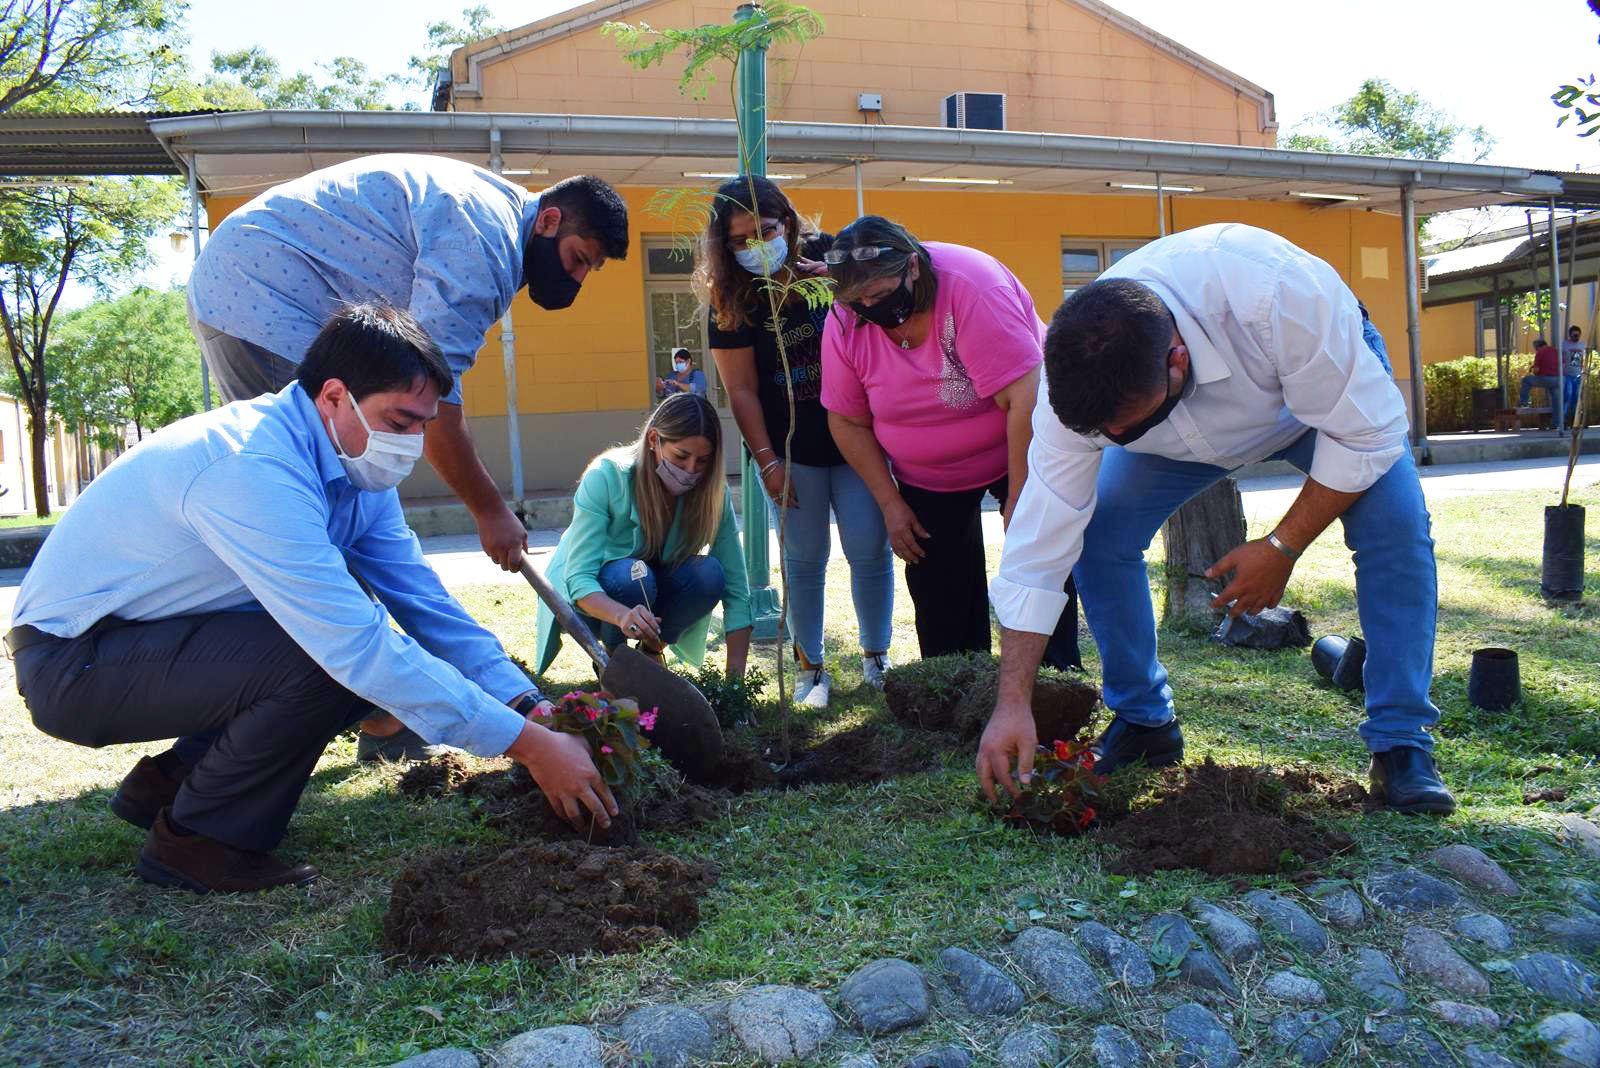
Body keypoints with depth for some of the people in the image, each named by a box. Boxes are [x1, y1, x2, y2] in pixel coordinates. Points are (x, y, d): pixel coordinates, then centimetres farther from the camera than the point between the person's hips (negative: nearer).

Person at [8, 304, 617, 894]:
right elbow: (356, 647, -36)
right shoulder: (255, 469, -31)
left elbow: (425, 602, -2)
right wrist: (526, 743, -33)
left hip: (166, 637, 9)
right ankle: (194, 839, -6)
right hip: (70, 663, -9)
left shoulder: (357, 468, -2)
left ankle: (169, 782, 13)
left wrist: (535, 710, -12)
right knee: (337, 661, -28)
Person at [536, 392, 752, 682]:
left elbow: (735, 587, -20)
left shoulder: (712, 492, -20)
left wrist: (735, 677, -28)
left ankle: (651, 651, -2)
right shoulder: (606, 477, -29)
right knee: (632, 575, -35)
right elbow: (579, 579, -34)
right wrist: (621, 615, -56)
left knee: (710, 573, -27)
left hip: (655, 589, 3)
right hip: (593, 594, -3)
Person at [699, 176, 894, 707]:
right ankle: (810, 667, 17)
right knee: (804, 560, 4)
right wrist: (768, 462, -10)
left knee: (871, 552, 2)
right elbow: (741, 390, -7)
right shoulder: (730, 300, -7)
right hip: (792, 449, -1)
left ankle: (876, 658, 19)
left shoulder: (831, 258, -5)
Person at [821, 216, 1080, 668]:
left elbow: (1025, 398, -33)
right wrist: (890, 504, -9)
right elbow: (848, 422, -6)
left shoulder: (971, 285, -31)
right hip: (925, 478, 4)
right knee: (939, 591, 3)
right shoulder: (844, 324, -17)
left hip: (1020, 450, -3)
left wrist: (1019, 500, -29)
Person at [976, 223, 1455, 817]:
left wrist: (1282, 547, -29)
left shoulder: (1278, 297, -46)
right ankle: (1143, 722, 3)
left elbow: (1367, 433, -30)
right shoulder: (1080, 380, -33)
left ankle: (1401, 745, -11)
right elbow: (1040, 544, -30)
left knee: (1395, 525, -26)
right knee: (1096, 533, -16)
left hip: (1332, 381, -2)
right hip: (1197, 426, 2)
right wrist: (1012, 705, -32)